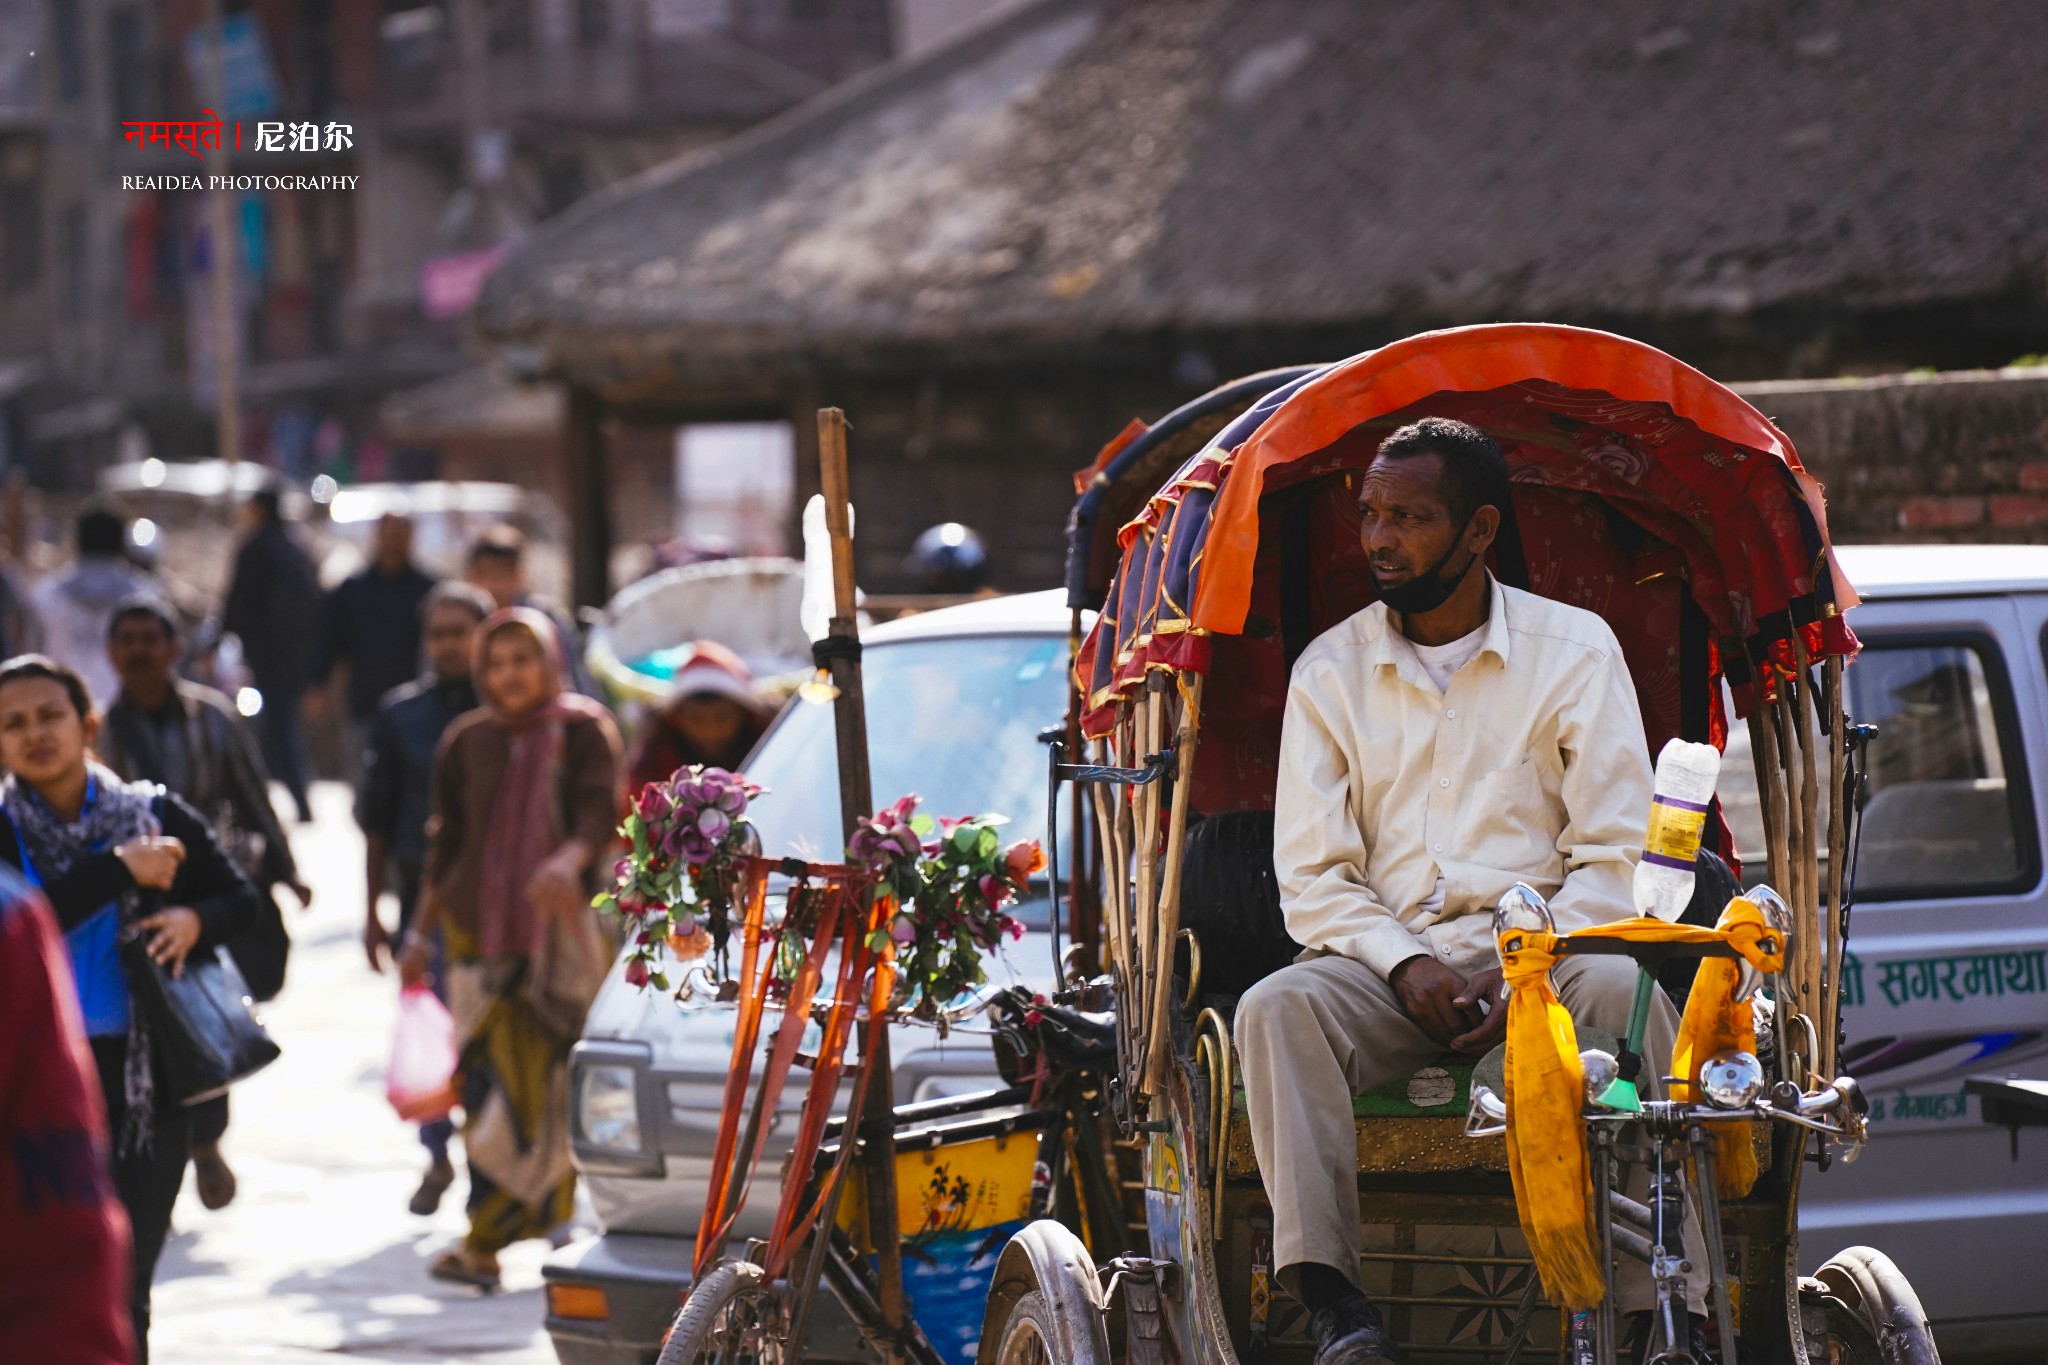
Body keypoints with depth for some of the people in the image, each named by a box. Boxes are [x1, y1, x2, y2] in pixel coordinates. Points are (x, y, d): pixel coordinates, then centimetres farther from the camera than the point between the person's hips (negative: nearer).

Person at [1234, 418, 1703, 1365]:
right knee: (1274, 1009, -30)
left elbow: (1616, 855, 1)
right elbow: (1310, 878, 6)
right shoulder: (1330, 671, 11)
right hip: (1389, 958, 1)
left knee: (1625, 991, -35)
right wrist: (1406, 966, -14)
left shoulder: (1576, 648, 6)